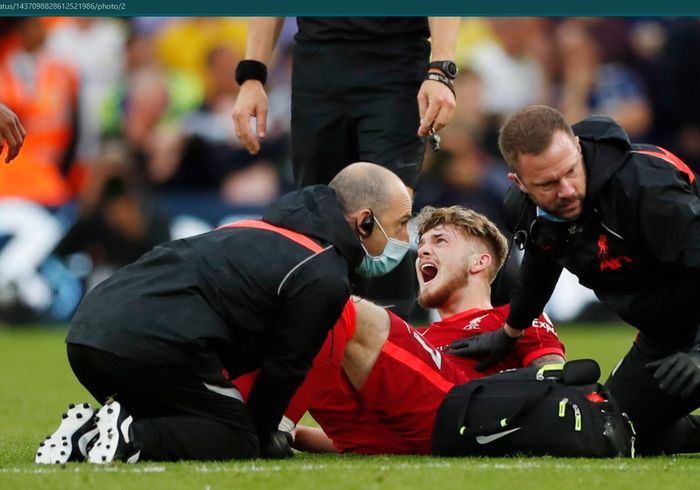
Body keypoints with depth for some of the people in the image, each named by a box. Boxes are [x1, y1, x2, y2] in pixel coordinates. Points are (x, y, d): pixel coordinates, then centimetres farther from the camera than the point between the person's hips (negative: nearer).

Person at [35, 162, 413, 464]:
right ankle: (132, 439, -17)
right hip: (154, 348, -9)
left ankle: (90, 430, 4)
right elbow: (283, 369, 3)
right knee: (237, 442, 2)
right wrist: (262, 436, 21)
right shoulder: (323, 278, 0)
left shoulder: (261, 232, 29)